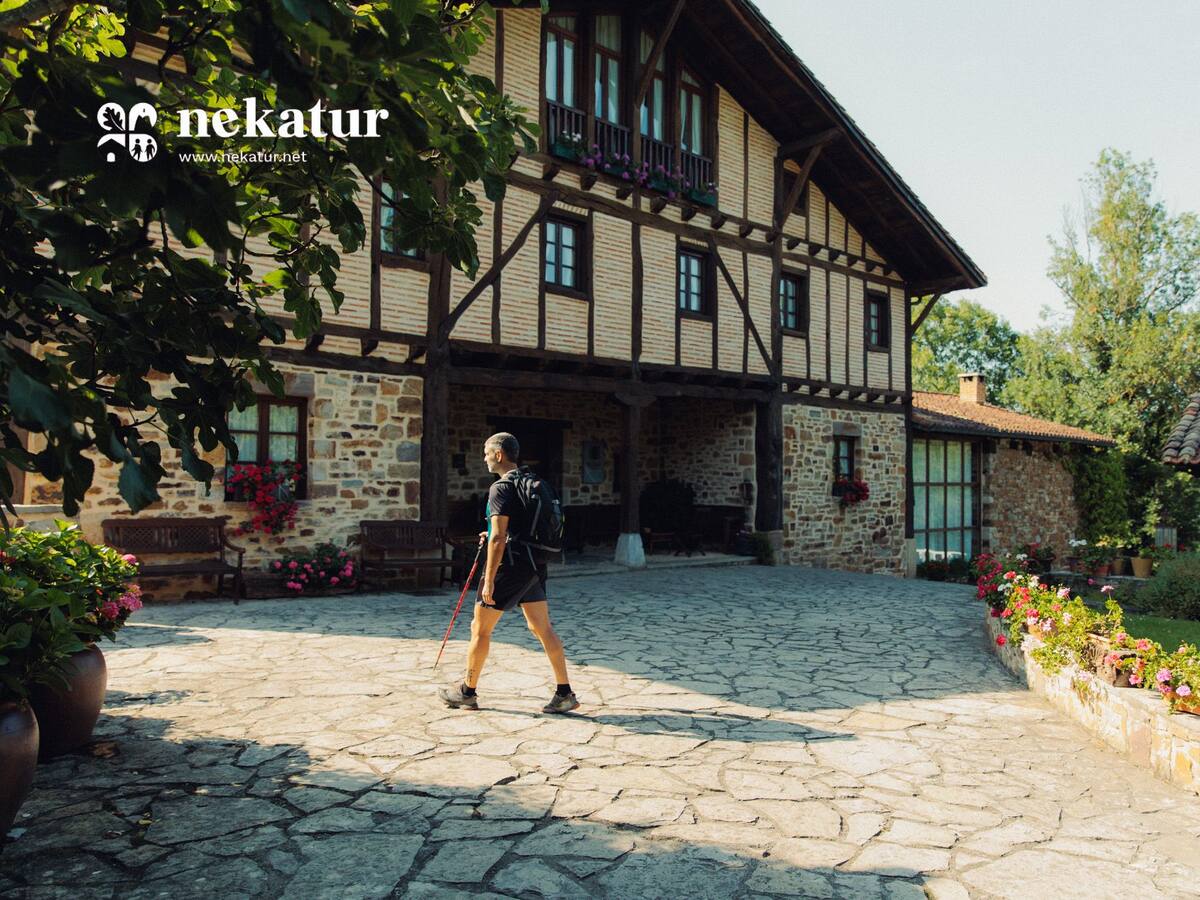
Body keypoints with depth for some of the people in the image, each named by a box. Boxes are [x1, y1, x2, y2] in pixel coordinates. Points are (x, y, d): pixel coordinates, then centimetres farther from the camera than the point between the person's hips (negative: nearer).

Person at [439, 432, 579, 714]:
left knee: (480, 628, 6)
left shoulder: (501, 487, -14)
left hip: (511, 566, -9)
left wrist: (489, 581, -18)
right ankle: (565, 693, 9)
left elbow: (499, 537, -19)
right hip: (534, 565, 9)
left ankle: (467, 692, 18)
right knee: (542, 628, 10)